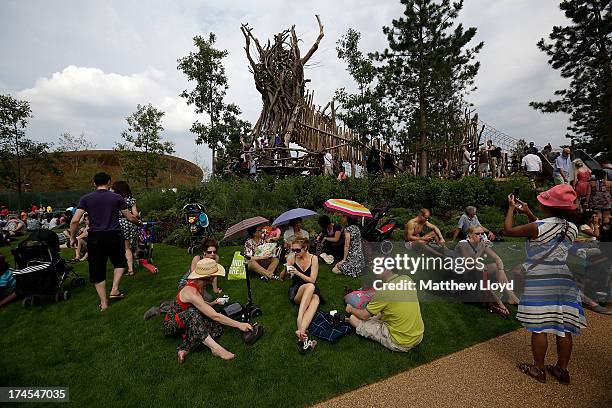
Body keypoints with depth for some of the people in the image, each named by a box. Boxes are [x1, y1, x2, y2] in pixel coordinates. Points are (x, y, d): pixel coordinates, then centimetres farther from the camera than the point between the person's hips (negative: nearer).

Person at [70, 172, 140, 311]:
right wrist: (138, 221, 25)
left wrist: (72, 237, 6)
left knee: (97, 270, 11)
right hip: (114, 236, -1)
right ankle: (114, 290, 11)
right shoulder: (117, 197, 0)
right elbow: (130, 217, 5)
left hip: (95, 238, 1)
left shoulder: (86, 198, 2)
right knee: (120, 262, 24)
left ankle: (103, 302, 17)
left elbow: (74, 220, -6)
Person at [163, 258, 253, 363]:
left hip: (188, 322, 8)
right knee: (191, 313, -39)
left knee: (217, 326, -14)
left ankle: (185, 350, -21)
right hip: (171, 326, -8)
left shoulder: (197, 284, -6)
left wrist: (211, 303, 8)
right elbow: (215, 316, -33)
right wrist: (239, 325, -31)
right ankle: (215, 348, -39)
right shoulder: (191, 292, -32)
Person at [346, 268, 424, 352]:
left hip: (401, 344, -7)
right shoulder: (407, 279, -6)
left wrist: (351, 309, 12)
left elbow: (364, 315, -10)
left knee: (353, 318, -3)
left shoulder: (383, 292, -25)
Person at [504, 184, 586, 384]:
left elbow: (508, 230, -7)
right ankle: (562, 369, 29)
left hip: (540, 282, -6)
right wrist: (528, 213, 18)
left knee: (539, 327, 6)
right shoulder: (572, 229, 2)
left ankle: (538, 369, 20)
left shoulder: (537, 227, -19)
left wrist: (511, 208, 6)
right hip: (566, 281, 6)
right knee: (564, 328, 14)